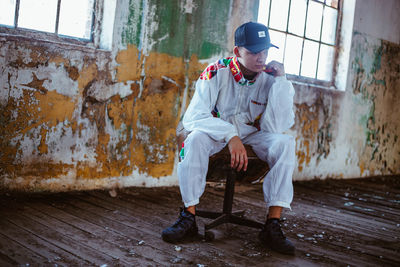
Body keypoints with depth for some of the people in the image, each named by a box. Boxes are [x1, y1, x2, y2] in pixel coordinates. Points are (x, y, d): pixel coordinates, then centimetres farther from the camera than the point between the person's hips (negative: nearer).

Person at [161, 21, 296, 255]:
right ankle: (189, 217, -24)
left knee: (285, 142, -26)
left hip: (252, 135, 2)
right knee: (197, 138, -34)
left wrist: (281, 80, -21)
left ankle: (273, 224, -27)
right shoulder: (217, 72, -15)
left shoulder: (270, 79, -8)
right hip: (217, 134, -2)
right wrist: (231, 136, -34)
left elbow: (275, 127, -18)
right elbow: (192, 117, -22)